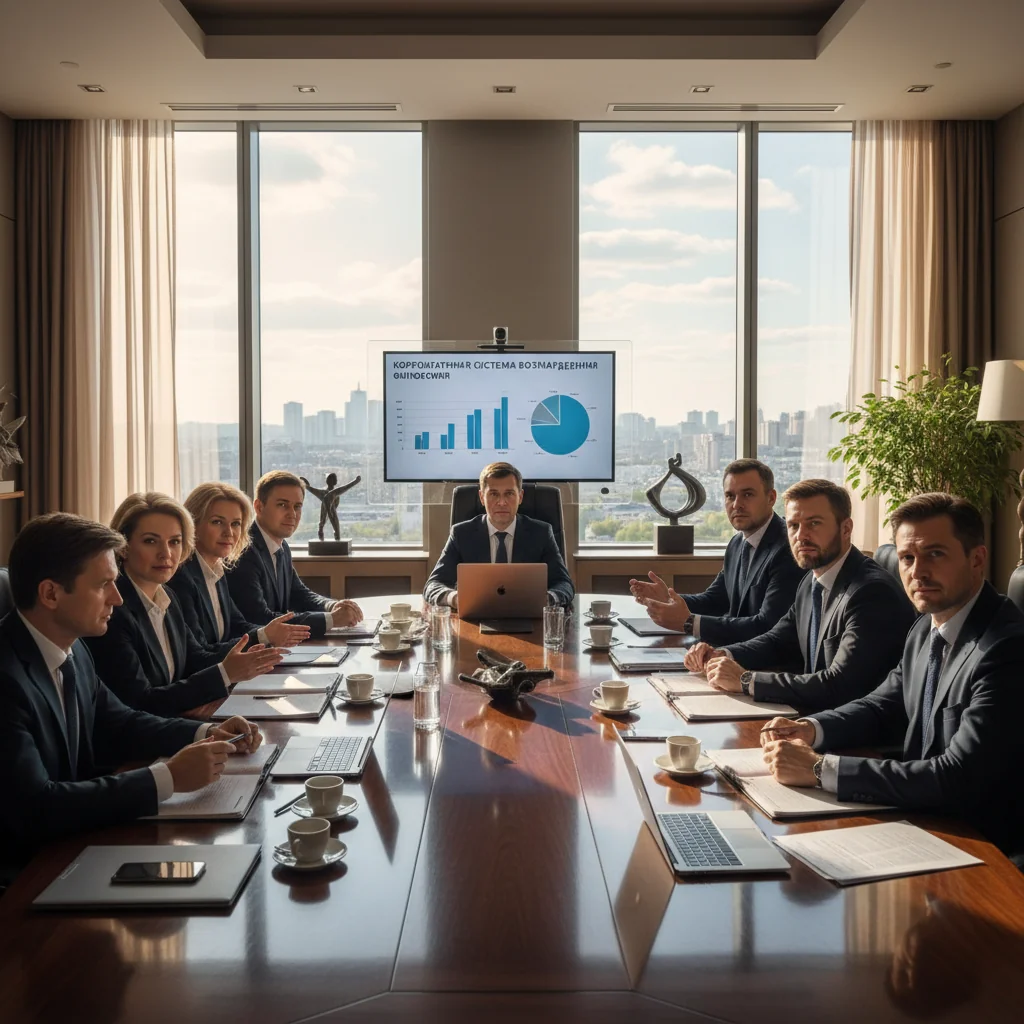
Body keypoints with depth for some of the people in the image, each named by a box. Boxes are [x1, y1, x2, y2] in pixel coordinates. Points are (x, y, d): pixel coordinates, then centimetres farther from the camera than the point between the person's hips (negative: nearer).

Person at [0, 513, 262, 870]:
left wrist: (204, 733, -3)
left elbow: (113, 724, 12)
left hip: (71, 840, 7)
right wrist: (168, 778, -26)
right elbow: (35, 808, -30)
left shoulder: (70, 647, -1)